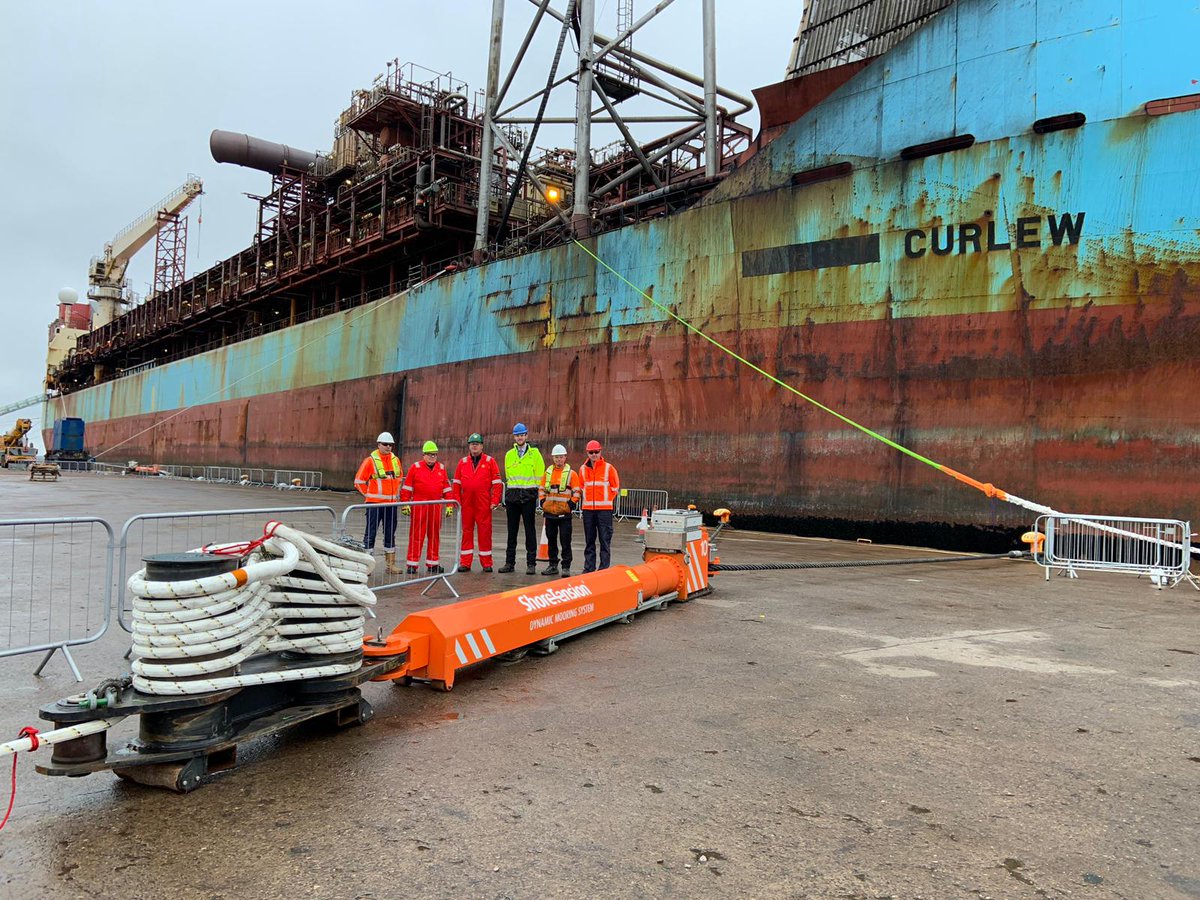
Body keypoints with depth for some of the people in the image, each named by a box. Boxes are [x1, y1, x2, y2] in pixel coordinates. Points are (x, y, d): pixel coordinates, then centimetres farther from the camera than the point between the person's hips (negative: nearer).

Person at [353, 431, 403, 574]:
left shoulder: (396, 460, 9)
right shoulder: (371, 461, -8)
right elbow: (359, 481, -4)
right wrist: (369, 495, -1)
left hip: (391, 503, 6)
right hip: (375, 503, -5)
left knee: (390, 534, 11)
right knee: (371, 533, -3)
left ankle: (391, 564, 19)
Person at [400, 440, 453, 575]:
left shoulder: (441, 468, 12)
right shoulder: (415, 467, 3)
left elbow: (447, 488, 15)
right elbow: (407, 487, 2)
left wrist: (449, 505, 10)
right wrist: (405, 504, -4)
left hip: (436, 507, 4)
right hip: (419, 506, -3)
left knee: (435, 535, 8)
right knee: (416, 535, -2)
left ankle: (433, 564, 17)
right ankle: (412, 564, 4)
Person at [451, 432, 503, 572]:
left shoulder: (490, 461, 4)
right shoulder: (462, 462, 11)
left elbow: (497, 482, 1)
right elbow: (456, 483, 12)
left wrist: (495, 501, -5)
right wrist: (457, 500, 4)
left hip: (484, 503, -2)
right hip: (466, 503, 3)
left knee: (485, 531, 0)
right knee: (466, 531, 6)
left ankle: (486, 563, 8)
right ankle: (465, 563, 13)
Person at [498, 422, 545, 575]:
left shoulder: (534, 453, 1)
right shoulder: (509, 455, 13)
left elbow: (540, 475, 0)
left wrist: (537, 495, -5)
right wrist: (506, 496, 13)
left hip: (528, 496, -4)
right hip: (512, 496, 4)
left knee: (529, 530, -1)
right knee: (512, 531, 7)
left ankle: (531, 563, 4)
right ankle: (509, 562, 14)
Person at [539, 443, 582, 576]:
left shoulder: (571, 473, -1)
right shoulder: (548, 472, 12)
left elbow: (577, 491, -3)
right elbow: (541, 489, 19)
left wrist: (571, 503, -12)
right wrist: (542, 501, 6)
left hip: (564, 513, -5)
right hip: (549, 512, 5)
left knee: (565, 541, -3)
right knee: (551, 539, 11)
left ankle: (566, 567, 3)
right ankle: (553, 565, 21)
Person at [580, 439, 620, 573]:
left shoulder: (609, 468, -1)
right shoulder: (583, 469, 8)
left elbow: (615, 487, 6)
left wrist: (606, 500, 4)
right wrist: (589, 499, 13)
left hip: (604, 509, -3)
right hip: (588, 509, 4)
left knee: (605, 540, -3)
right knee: (589, 541, 8)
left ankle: (604, 568, 1)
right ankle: (589, 568, 15)